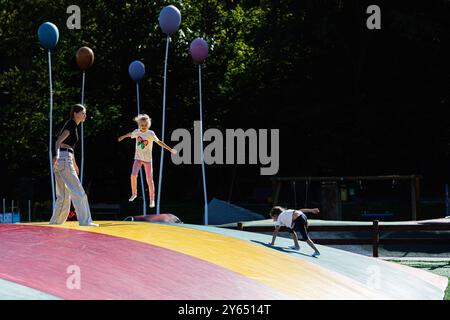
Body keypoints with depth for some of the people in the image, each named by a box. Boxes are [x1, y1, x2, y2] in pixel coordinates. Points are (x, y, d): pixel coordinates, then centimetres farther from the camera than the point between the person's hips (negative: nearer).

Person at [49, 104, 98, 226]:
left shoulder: (72, 125, 20)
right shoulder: (71, 125, -9)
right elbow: (58, 141, -23)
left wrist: (74, 164, 38)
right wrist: (57, 154, -40)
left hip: (60, 161, 10)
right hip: (64, 159, -10)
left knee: (63, 195, 12)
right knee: (78, 191, -10)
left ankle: (55, 221, 14)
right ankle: (85, 221, -12)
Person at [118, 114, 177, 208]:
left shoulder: (150, 133, -14)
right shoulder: (137, 132, -3)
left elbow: (159, 142, -14)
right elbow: (130, 134, 19)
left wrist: (170, 149, -19)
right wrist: (122, 137, 37)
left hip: (147, 159, -2)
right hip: (138, 158, 2)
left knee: (149, 179, -2)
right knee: (133, 175, -17)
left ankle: (152, 199, 10)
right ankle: (134, 194, 3)